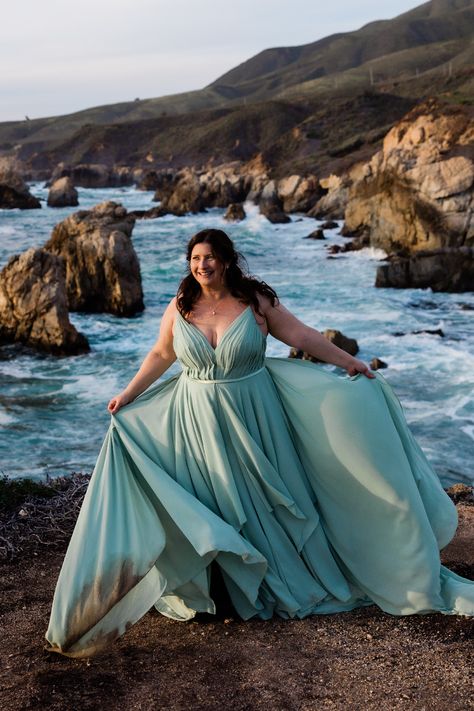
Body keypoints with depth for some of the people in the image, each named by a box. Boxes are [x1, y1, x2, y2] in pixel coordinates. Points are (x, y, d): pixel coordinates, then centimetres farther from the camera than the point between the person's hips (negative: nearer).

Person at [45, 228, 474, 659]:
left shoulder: (256, 300, -9)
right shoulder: (179, 308, -3)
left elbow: (301, 335, -4)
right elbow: (161, 355, 9)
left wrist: (349, 362, -4)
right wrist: (128, 396, 8)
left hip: (254, 417, -1)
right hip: (198, 422, 2)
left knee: (266, 494, 10)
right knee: (209, 507, 8)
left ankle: (293, 575, 31)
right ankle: (230, 584, 26)